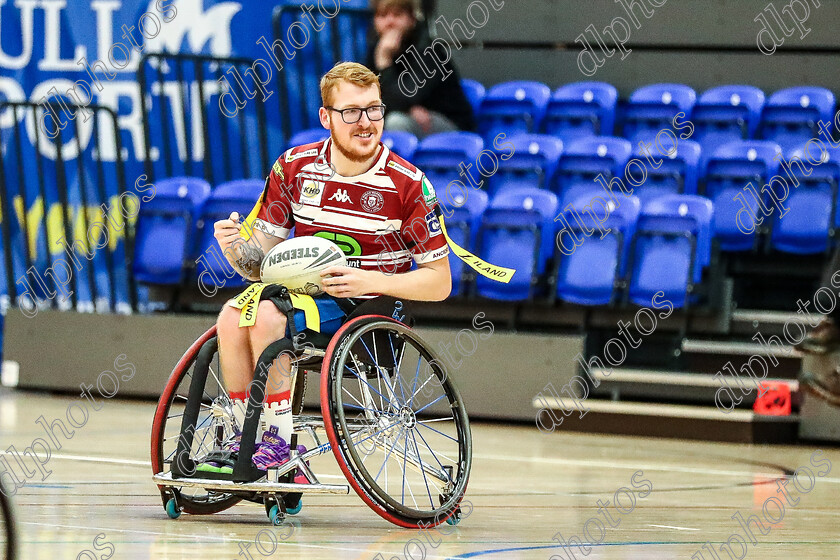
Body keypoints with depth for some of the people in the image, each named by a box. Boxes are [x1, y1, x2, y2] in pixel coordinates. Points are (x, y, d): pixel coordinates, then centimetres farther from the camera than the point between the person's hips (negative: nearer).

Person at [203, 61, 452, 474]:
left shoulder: (408, 184, -8)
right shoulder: (294, 168, 2)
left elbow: (439, 283, -5)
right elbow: (261, 263, 5)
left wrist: (370, 281, -20)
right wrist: (236, 247, -19)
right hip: (303, 295, 4)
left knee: (268, 317, -30)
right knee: (233, 315, -26)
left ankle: (276, 445, -21)